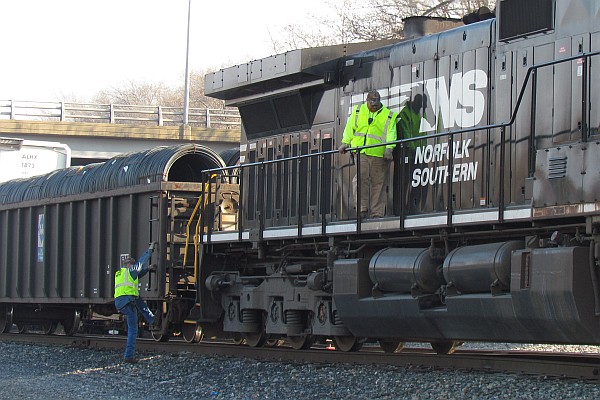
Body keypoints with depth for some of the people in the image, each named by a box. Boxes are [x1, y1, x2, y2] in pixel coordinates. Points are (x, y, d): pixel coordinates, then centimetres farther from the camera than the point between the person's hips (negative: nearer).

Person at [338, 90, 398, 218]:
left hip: (378, 154, -1)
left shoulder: (388, 115, 10)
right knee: (360, 178, -13)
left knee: (378, 183, -1)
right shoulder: (358, 111, 18)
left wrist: (389, 149, -13)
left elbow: (391, 133, 0)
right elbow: (350, 127, 16)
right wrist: (345, 143, 4)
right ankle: (362, 209, -12)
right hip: (360, 152, 1)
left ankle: (377, 213, 1)